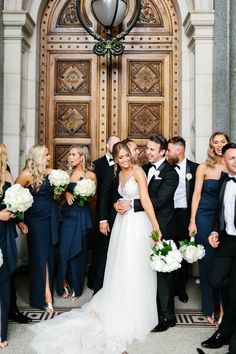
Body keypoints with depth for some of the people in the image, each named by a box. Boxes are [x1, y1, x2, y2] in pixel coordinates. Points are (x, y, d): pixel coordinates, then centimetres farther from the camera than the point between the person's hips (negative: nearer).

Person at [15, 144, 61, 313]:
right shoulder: (27, 174, -13)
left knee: (50, 253, 11)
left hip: (51, 217, 5)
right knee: (40, 255, 2)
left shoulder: (50, 172, 3)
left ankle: (48, 290, 25)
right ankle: (45, 296, 9)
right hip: (36, 218, -5)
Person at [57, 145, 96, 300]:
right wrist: (67, 193, -5)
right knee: (63, 250, 1)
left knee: (78, 251, 5)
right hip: (67, 213, 4)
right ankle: (64, 285, 17)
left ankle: (76, 287, 21)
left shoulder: (90, 175, -5)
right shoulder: (68, 173, 7)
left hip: (81, 216, -4)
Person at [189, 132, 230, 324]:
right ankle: (210, 308, 21)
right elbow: (197, 195, -1)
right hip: (206, 217, -1)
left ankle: (222, 306, 22)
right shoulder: (204, 167, -2)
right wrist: (192, 221, -4)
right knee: (207, 260, 6)